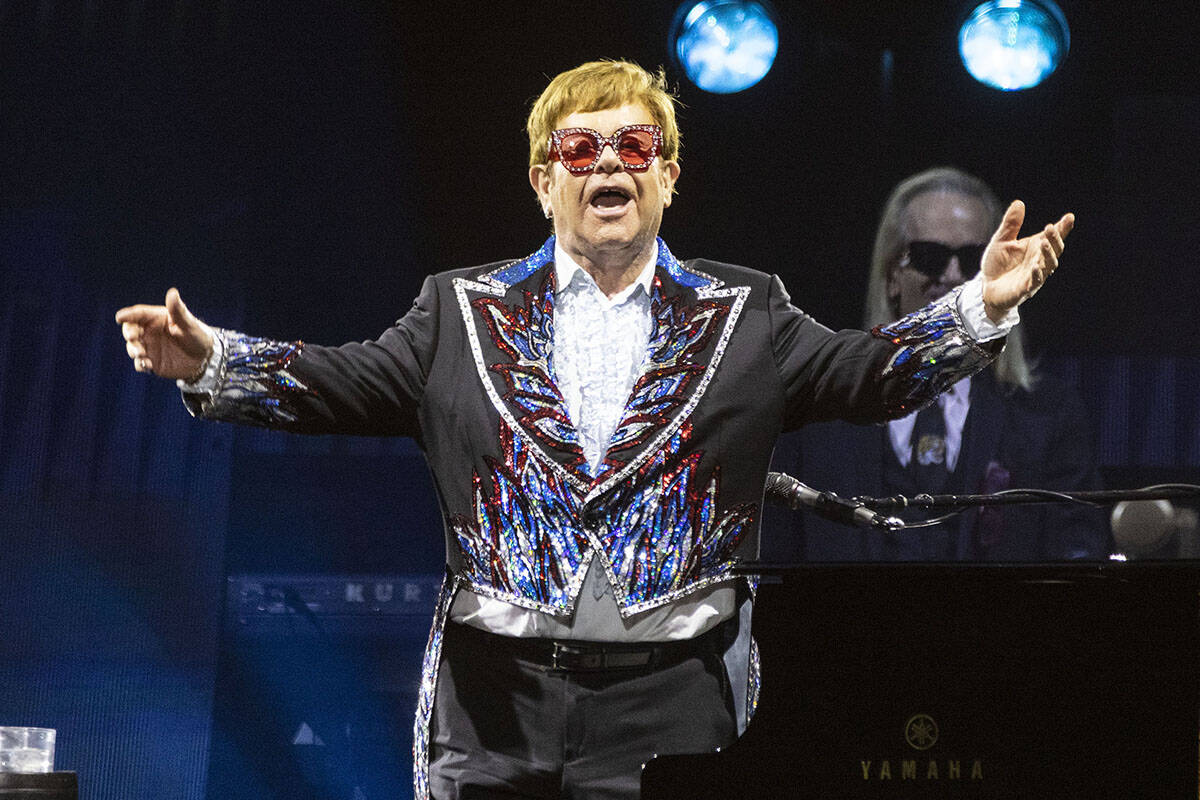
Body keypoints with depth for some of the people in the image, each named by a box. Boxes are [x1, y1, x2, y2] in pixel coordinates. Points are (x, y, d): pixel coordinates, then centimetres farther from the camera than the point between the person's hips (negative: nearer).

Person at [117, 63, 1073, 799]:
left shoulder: (745, 316, 11)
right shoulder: (465, 310, 12)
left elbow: (869, 372, 3)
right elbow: (349, 381, 4)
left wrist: (982, 309, -13)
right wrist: (209, 360, -12)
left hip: (673, 702, -1)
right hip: (496, 701, 1)